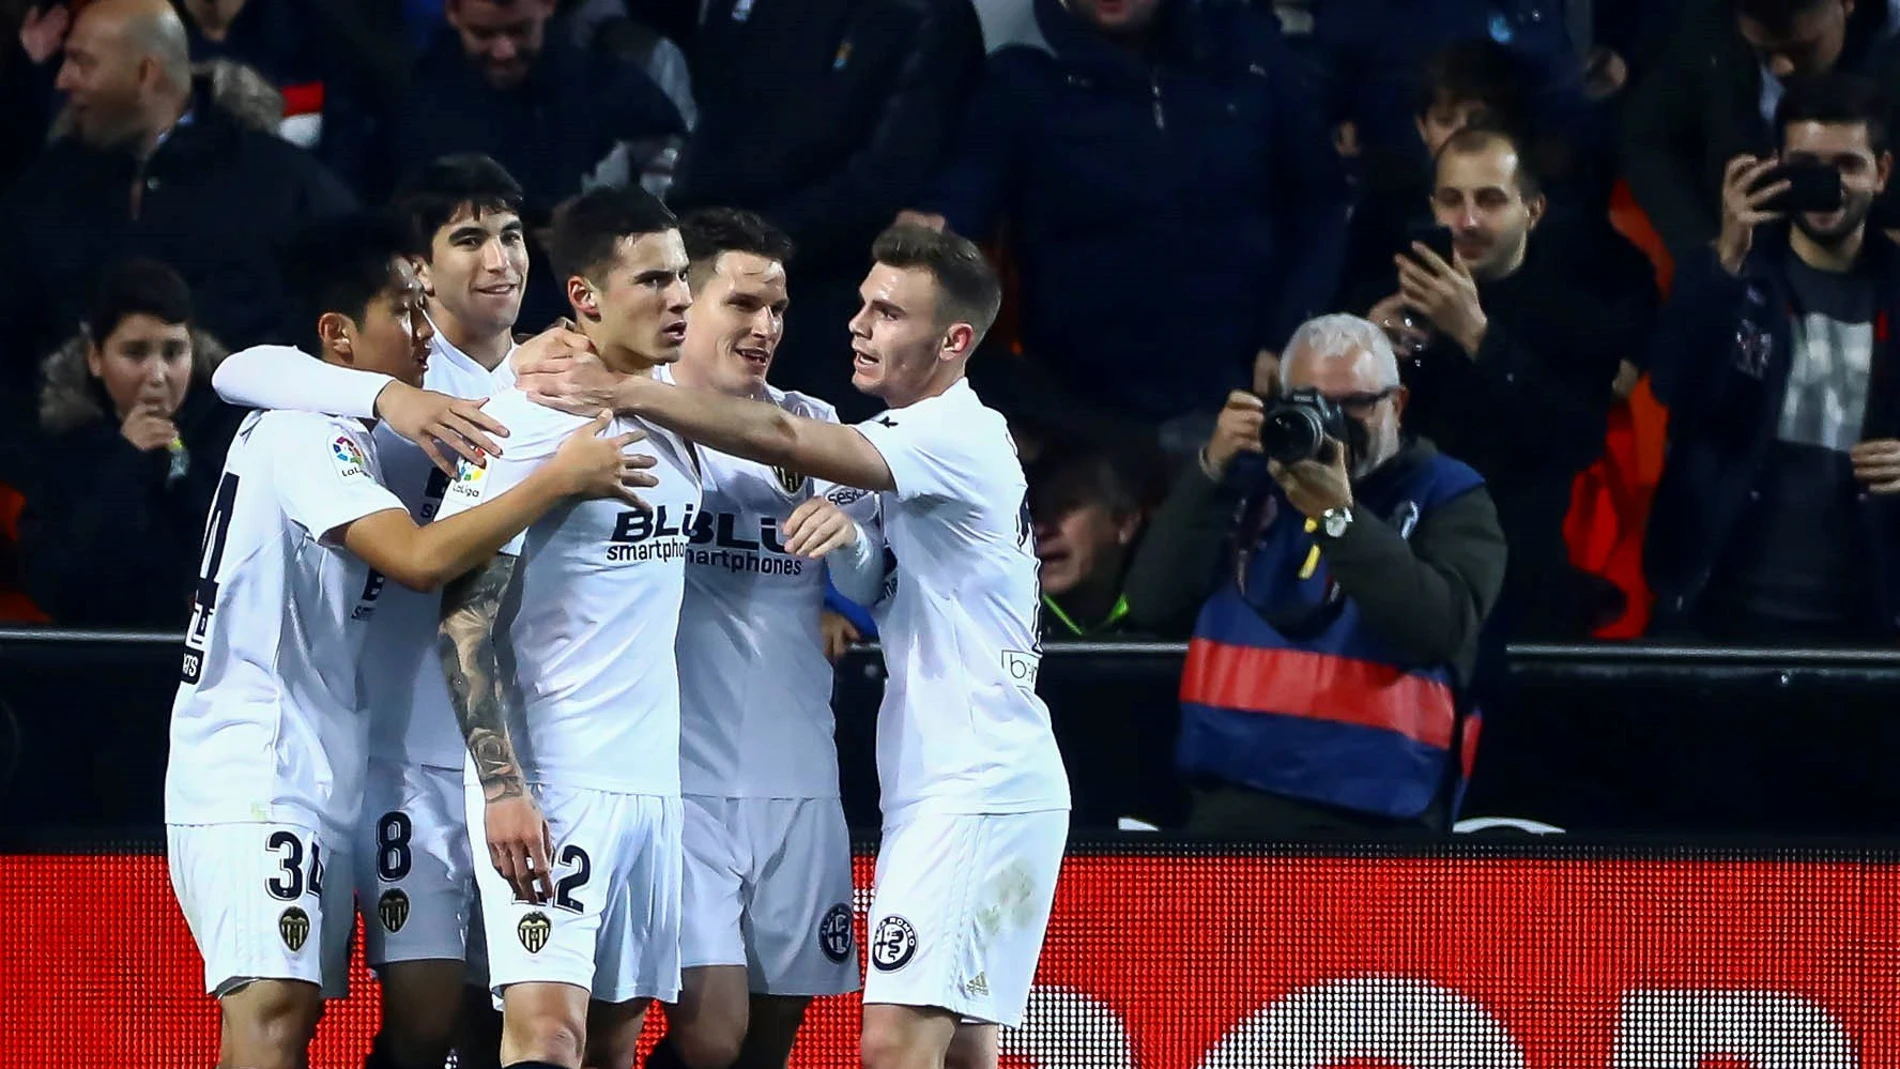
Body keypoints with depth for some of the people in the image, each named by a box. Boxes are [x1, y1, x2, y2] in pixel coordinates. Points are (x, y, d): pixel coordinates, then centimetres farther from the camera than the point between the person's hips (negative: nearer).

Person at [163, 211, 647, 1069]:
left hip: (309, 781, 11)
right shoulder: (309, 435, -14)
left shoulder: (327, 435, 18)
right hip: (256, 777, -11)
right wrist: (560, 479, -20)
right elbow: (420, 558, -27)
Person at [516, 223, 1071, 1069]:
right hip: (943, 787, 10)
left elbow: (784, 440, -25)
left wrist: (628, 393, -30)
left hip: (979, 793, -10)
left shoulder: (957, 436, -13)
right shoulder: (931, 441, 18)